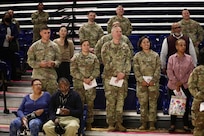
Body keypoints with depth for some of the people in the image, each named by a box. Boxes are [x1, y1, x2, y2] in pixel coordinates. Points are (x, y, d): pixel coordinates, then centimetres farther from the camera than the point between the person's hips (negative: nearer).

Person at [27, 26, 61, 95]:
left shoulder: (54, 46, 10)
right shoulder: (34, 46, 4)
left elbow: (58, 59, 11)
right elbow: (30, 61, 2)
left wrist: (54, 63, -11)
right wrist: (40, 64, -14)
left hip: (51, 76, 2)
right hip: (38, 76, -2)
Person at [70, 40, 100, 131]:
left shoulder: (94, 57, 10)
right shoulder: (76, 57, 6)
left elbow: (97, 70, 4)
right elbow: (73, 71, -2)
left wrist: (90, 78, -11)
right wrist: (83, 79, -10)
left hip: (91, 83, 1)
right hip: (79, 83, -1)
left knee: (90, 103, 1)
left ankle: (89, 123, 8)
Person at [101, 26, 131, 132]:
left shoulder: (125, 47, 13)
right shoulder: (106, 46, 4)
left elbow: (128, 61, 6)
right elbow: (106, 62, -5)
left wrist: (123, 73, -10)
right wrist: (116, 73, -12)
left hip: (123, 77, 3)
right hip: (110, 77, -3)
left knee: (121, 101, 3)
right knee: (110, 101, -4)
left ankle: (119, 123, 10)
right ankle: (111, 124, 1)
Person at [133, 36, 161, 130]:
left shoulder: (155, 55, 9)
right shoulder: (137, 56, 8)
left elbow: (158, 68, 3)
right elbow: (136, 69, 1)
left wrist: (153, 80, -8)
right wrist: (142, 80, -10)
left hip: (153, 82, 0)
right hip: (142, 82, 0)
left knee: (153, 103, 0)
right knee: (143, 103, 0)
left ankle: (152, 123, 3)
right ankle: (144, 123, 6)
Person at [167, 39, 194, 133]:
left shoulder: (189, 58, 2)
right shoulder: (171, 58, -1)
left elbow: (191, 72, 0)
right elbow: (169, 72, -6)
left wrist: (182, 82, -9)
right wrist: (176, 83, -12)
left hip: (185, 86, 1)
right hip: (173, 86, -1)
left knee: (185, 105, 4)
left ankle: (185, 125, 13)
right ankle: (172, 125, 14)